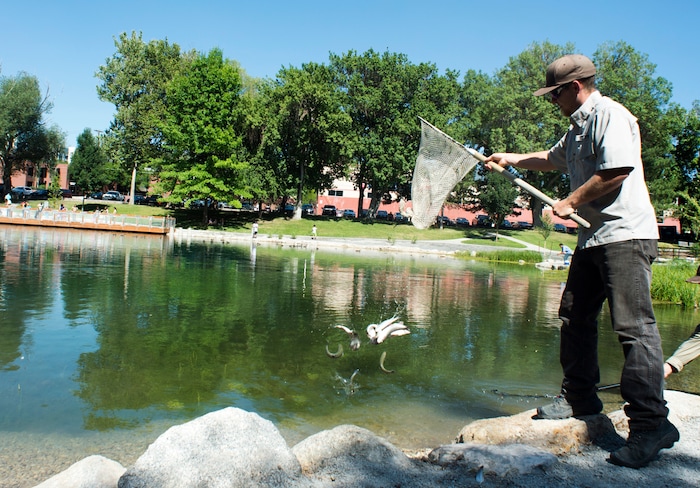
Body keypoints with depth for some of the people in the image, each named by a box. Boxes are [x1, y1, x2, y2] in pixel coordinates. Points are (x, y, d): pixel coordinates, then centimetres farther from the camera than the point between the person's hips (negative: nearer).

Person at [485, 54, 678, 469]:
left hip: (626, 235, -10)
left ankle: (651, 423, -10)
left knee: (634, 326, -14)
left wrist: (571, 202, -11)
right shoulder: (579, 126, 21)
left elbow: (617, 170, -21)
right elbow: (552, 159, 40)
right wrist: (512, 159, 40)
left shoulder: (610, 116, -9)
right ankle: (580, 398, 23)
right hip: (594, 237, 11)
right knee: (575, 317, 12)